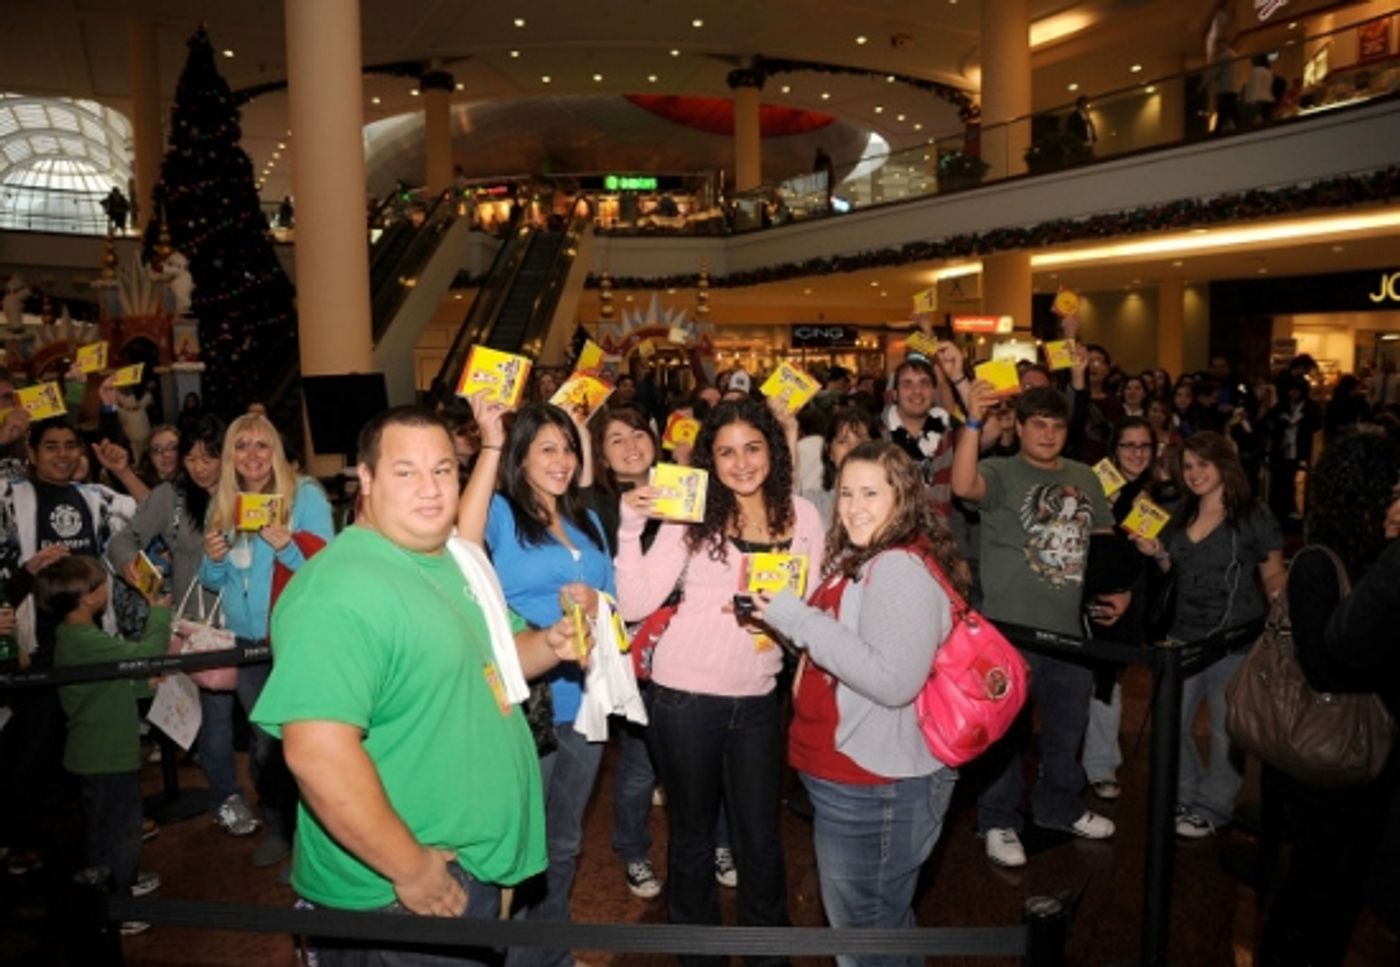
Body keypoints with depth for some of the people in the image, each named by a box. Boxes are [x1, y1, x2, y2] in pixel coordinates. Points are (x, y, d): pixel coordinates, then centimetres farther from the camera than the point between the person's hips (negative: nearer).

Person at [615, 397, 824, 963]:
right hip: (685, 697, -2)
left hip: (758, 700, 2)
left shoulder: (802, 516, 0)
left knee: (760, 838, 15)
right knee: (693, 836, 15)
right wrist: (632, 526, -24)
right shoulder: (692, 517, -9)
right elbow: (636, 604, -15)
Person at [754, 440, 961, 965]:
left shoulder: (901, 568, -22)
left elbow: (894, 680, -30)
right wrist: (783, 616, 3)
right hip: (852, 776, 10)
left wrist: (799, 620, -26)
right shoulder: (861, 561, 11)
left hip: (874, 787, -10)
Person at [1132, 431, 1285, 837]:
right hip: (1183, 635, 6)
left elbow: (1273, 577, -4)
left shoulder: (1253, 516, -6)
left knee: (1227, 729, 6)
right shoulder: (1181, 517, 10)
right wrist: (1157, 553, -3)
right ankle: (1185, 796, 27)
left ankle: (1210, 808, 20)